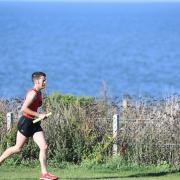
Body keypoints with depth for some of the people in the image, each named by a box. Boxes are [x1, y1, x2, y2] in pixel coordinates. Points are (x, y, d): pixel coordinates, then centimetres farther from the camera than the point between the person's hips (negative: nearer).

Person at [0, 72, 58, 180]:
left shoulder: (39, 93, 11)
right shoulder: (33, 93, -18)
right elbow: (23, 109, -25)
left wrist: (39, 116, 13)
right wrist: (39, 115, -23)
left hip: (34, 124, 9)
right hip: (26, 122, -9)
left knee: (44, 147, -3)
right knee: (18, 148, 2)